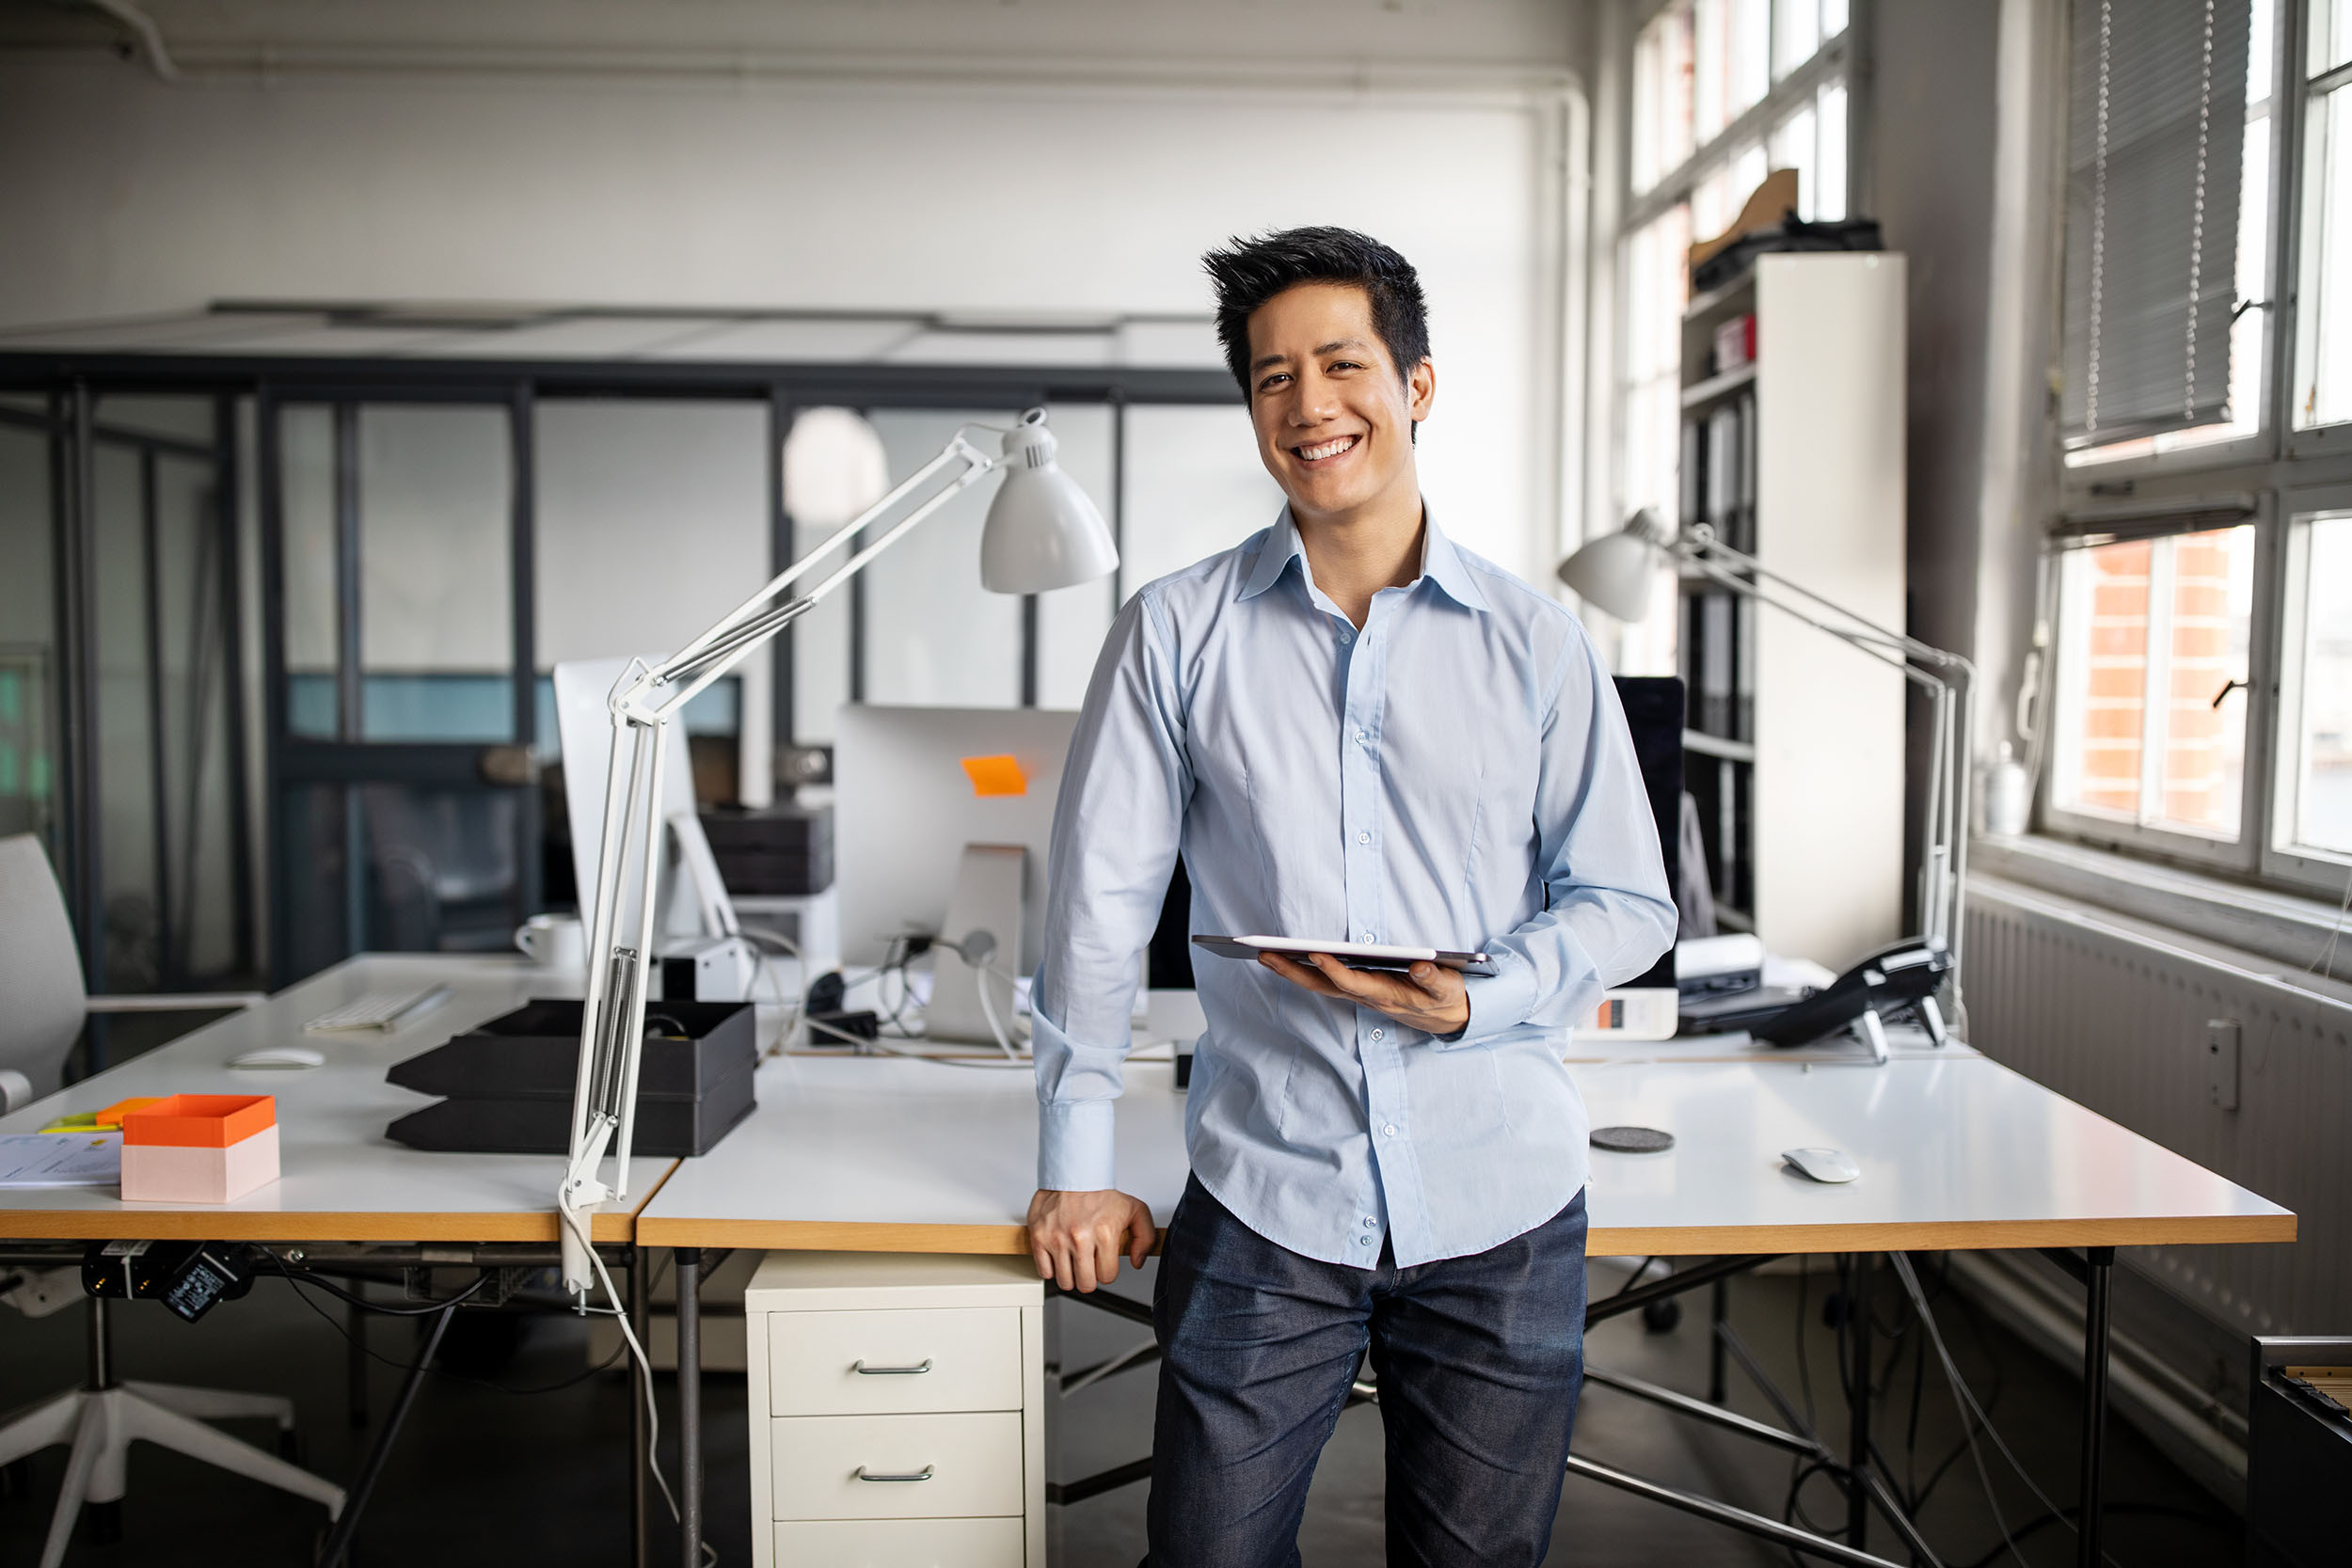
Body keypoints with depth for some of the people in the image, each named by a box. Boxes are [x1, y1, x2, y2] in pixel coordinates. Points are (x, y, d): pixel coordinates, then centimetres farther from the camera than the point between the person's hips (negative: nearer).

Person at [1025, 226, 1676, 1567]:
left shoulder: (1537, 643, 2)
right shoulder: (1180, 632, 0)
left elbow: (1629, 903, 5)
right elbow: (1100, 901, 3)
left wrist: (1475, 1000, -14)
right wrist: (1078, 1163, 2)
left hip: (1502, 1207, 1)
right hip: (1264, 1204, 0)